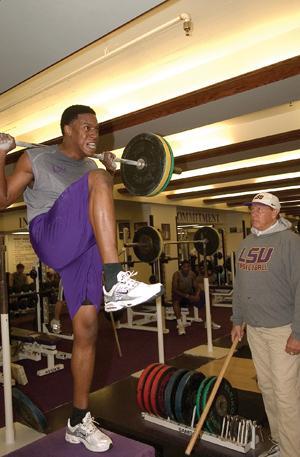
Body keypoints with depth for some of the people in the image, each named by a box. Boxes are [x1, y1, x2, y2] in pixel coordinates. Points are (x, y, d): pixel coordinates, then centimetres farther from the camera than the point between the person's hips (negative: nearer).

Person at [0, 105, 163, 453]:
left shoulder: (89, 167, 21)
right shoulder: (36, 159, 7)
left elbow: (100, 209, 29)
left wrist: (112, 172, 24)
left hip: (85, 249, 5)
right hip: (50, 240, -5)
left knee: (86, 329, 0)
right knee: (96, 180, -26)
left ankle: (78, 421, 16)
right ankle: (116, 282, -37)